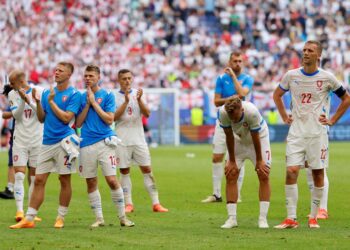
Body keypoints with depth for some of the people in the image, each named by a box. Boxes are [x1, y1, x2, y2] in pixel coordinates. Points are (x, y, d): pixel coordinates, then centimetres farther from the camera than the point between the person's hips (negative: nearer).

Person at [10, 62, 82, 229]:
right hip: (47, 142, 5)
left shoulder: (74, 94, -4)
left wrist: (51, 102, -11)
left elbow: (66, 118, -13)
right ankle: (29, 219, 3)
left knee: (64, 180, 1)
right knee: (39, 180, 2)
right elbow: (42, 119, 13)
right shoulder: (47, 93, 12)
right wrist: (38, 102, -3)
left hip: (63, 141, -5)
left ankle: (61, 217, 12)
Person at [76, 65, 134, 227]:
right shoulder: (81, 97, 11)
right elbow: (78, 123, 6)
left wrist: (94, 103, -7)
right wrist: (87, 104, -3)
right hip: (86, 144, 4)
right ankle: (99, 218, 13)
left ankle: (122, 217, -1)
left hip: (104, 142, -4)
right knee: (91, 183, 5)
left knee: (112, 180, -11)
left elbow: (109, 119, -7)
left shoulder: (107, 95, 2)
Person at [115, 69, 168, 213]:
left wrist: (139, 100, -18)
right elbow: (115, 117, -12)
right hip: (122, 140, -2)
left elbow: (147, 114, -4)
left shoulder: (138, 94, 6)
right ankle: (128, 204, 9)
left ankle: (156, 203, -1)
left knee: (147, 169, -1)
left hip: (138, 138, 2)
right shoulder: (115, 97, 0)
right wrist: (126, 102, -19)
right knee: (124, 171, 2)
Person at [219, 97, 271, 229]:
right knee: (230, 175, -7)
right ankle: (232, 218, -4)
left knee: (264, 175, -11)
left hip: (259, 137, -3)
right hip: (238, 139, 3)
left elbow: (255, 137, -25)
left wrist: (259, 161, -14)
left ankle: (263, 218, -8)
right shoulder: (223, 113, -31)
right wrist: (232, 161, -11)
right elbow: (229, 137, -17)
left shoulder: (252, 112, -39)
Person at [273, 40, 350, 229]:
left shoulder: (326, 78, -2)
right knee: (291, 172, -9)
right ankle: (291, 219, -7)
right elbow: (277, 95, 21)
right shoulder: (291, 75, 3)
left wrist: (332, 120, 4)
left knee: (318, 173, 2)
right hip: (296, 132, 1)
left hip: (317, 133, -1)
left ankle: (313, 217, 14)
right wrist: (285, 117, 13)